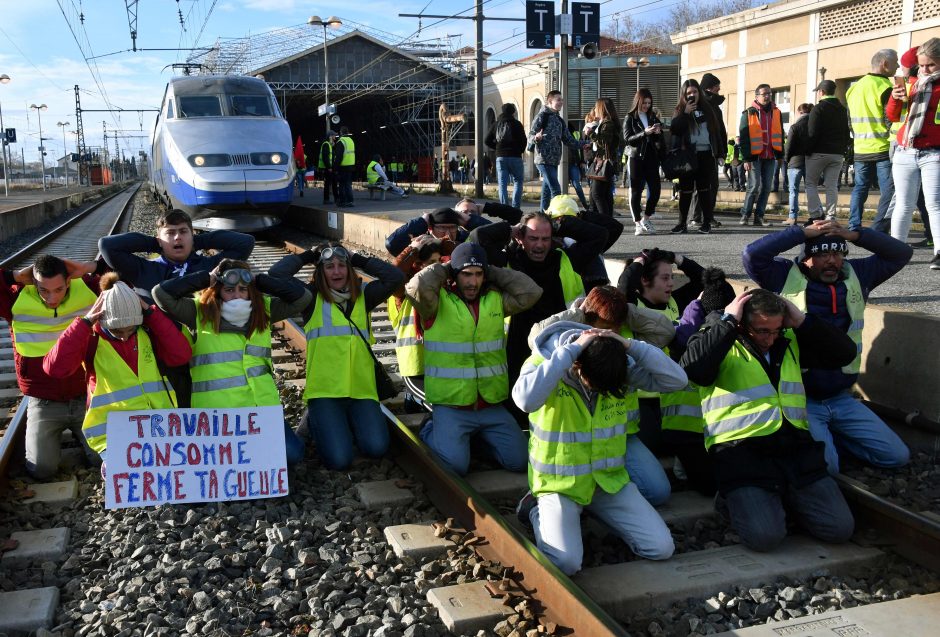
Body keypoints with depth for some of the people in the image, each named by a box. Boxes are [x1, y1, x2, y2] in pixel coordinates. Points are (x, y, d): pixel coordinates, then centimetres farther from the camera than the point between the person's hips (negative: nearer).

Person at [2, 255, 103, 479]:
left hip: (85, 398, 1)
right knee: (42, 470, -8)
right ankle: (50, 435, 24)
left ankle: (78, 431, 28)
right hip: (44, 403, -1)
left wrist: (88, 269, -19)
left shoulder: (88, 289, -10)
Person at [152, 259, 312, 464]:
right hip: (216, 412, -3)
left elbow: (302, 297, 1)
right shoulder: (199, 312, -1)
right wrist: (206, 278, -7)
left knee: (293, 454, -9)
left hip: (262, 406, 4)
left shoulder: (263, 309, 8)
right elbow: (162, 293, -11)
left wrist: (259, 281, -2)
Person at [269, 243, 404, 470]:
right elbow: (276, 275, -9)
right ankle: (317, 420, 18)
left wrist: (358, 259, 6)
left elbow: (395, 276, 1)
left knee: (376, 447, -18)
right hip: (324, 390, -3)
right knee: (338, 459, -16)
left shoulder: (362, 295, 12)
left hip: (361, 389, 3)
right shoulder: (312, 297, 4)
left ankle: (347, 422, 16)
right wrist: (308, 256, 4)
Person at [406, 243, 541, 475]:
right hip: (450, 405, -4)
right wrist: (442, 269, -8)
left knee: (519, 461, -1)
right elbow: (417, 287, -26)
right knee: (455, 464, -19)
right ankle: (433, 432, 14)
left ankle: (480, 435, 27)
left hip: (491, 405, 5)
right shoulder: (438, 301, -7)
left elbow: (531, 291, 0)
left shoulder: (496, 299, 8)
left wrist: (491, 272, 1)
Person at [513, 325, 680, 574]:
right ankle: (541, 515, 9)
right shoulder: (544, 361, -18)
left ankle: (595, 508, 21)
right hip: (559, 482, -5)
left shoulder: (623, 367, -5)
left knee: (662, 548, -3)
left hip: (610, 478, 5)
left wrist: (631, 346, -20)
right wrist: (570, 350, -34)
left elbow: (677, 379, -11)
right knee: (566, 562, -26)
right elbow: (525, 399, -40)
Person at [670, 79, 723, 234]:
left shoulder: (707, 108, 10)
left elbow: (716, 130, 11)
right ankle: (683, 223, 6)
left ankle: (706, 223, 7)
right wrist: (686, 113, -16)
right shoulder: (681, 110, 6)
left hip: (705, 154, 1)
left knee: (704, 189, 3)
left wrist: (720, 152, 8)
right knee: (685, 190, 1)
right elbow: (674, 129, -10)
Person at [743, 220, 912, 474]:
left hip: (841, 398, 6)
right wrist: (804, 232, -17)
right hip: (799, 398, -5)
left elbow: (902, 253, 7)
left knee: (897, 455, 5)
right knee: (824, 467, -26)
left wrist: (856, 235, -7)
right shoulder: (786, 277, -7)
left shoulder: (856, 275, 7)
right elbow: (752, 255, -21)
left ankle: (829, 434, 20)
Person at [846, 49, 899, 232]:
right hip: (883, 149, -7)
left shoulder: (854, 88, 11)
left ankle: (853, 229, 11)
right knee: (889, 192, -3)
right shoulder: (884, 87, -11)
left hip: (860, 150, 7)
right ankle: (878, 232, -8)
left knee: (860, 189, 13)